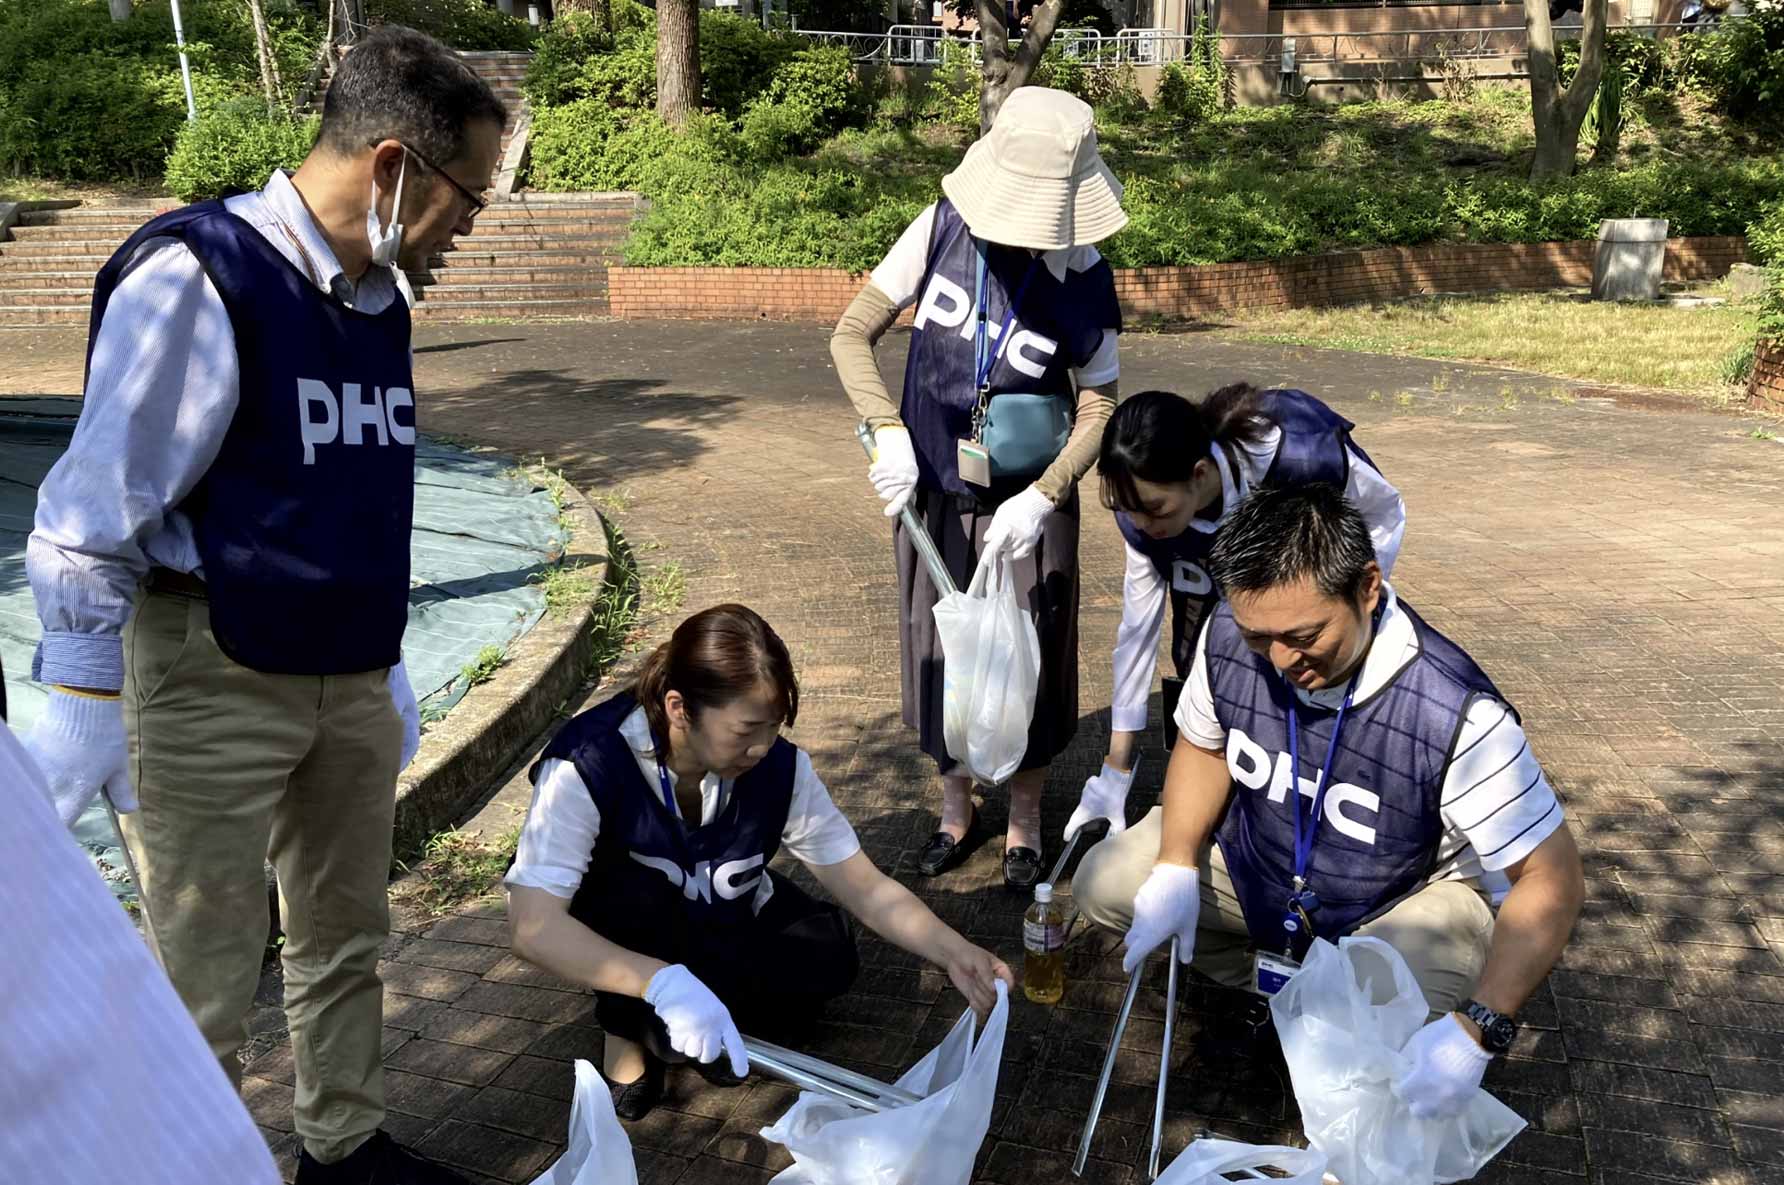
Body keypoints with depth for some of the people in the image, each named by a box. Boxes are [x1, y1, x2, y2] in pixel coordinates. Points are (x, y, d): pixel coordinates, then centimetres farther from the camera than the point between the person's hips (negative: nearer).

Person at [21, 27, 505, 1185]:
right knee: (206, 984, 5)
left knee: (348, 939, 18)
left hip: (346, 682, 7)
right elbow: (92, 517, -15)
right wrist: (82, 704, -12)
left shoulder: (378, 301, 6)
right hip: (213, 686, -7)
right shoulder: (199, 277, -18)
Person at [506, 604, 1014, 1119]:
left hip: (718, 915, 4)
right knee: (636, 898, -36)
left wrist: (953, 953, -36)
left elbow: (867, 888, -19)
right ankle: (629, 1025, -8)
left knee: (826, 957, -21)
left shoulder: (780, 766, -23)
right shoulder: (587, 766, -35)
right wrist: (661, 982, -55)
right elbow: (532, 925, -42)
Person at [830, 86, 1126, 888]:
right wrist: (889, 433, -22)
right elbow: (852, 334, -8)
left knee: (1030, 665, 7)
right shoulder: (942, 229, -10)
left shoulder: (1081, 280, -14)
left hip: (1026, 504, -2)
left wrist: (1040, 500, -19)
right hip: (932, 493, 2)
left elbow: (1098, 410, -7)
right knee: (937, 655, 12)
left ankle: (1024, 824, 29)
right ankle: (956, 811, 34)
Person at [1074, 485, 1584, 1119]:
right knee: (1104, 885, -9)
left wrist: (1476, 1031, -39)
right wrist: (1176, 868, -17)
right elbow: (1203, 744, 0)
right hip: (1256, 855, 5)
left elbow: (1551, 876, -28)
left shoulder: (1460, 713, -35)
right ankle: (1279, 983, 7)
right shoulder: (1227, 637, -22)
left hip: (1411, 895, -5)